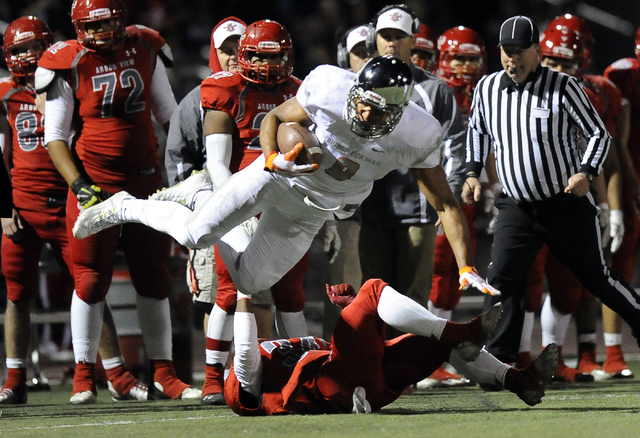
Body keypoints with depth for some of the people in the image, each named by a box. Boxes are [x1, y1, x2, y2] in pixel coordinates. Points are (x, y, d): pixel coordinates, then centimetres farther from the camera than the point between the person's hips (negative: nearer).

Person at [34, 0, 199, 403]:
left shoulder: (145, 51, 5)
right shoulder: (70, 65, -6)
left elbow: (169, 114, 17)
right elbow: (55, 136, -5)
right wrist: (80, 186, -15)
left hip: (145, 181, 4)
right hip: (95, 183, -4)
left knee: (155, 279, 6)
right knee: (91, 280, -4)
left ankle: (163, 375, 13)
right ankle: (84, 377, 3)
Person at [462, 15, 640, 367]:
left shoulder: (562, 87, -12)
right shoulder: (487, 88, 0)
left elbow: (599, 133, -7)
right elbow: (477, 130, 21)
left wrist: (585, 173, -22)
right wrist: (472, 173, 9)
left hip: (567, 203, -3)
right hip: (515, 207, 3)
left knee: (596, 277, 7)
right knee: (502, 280, -10)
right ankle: (496, 361, -5)